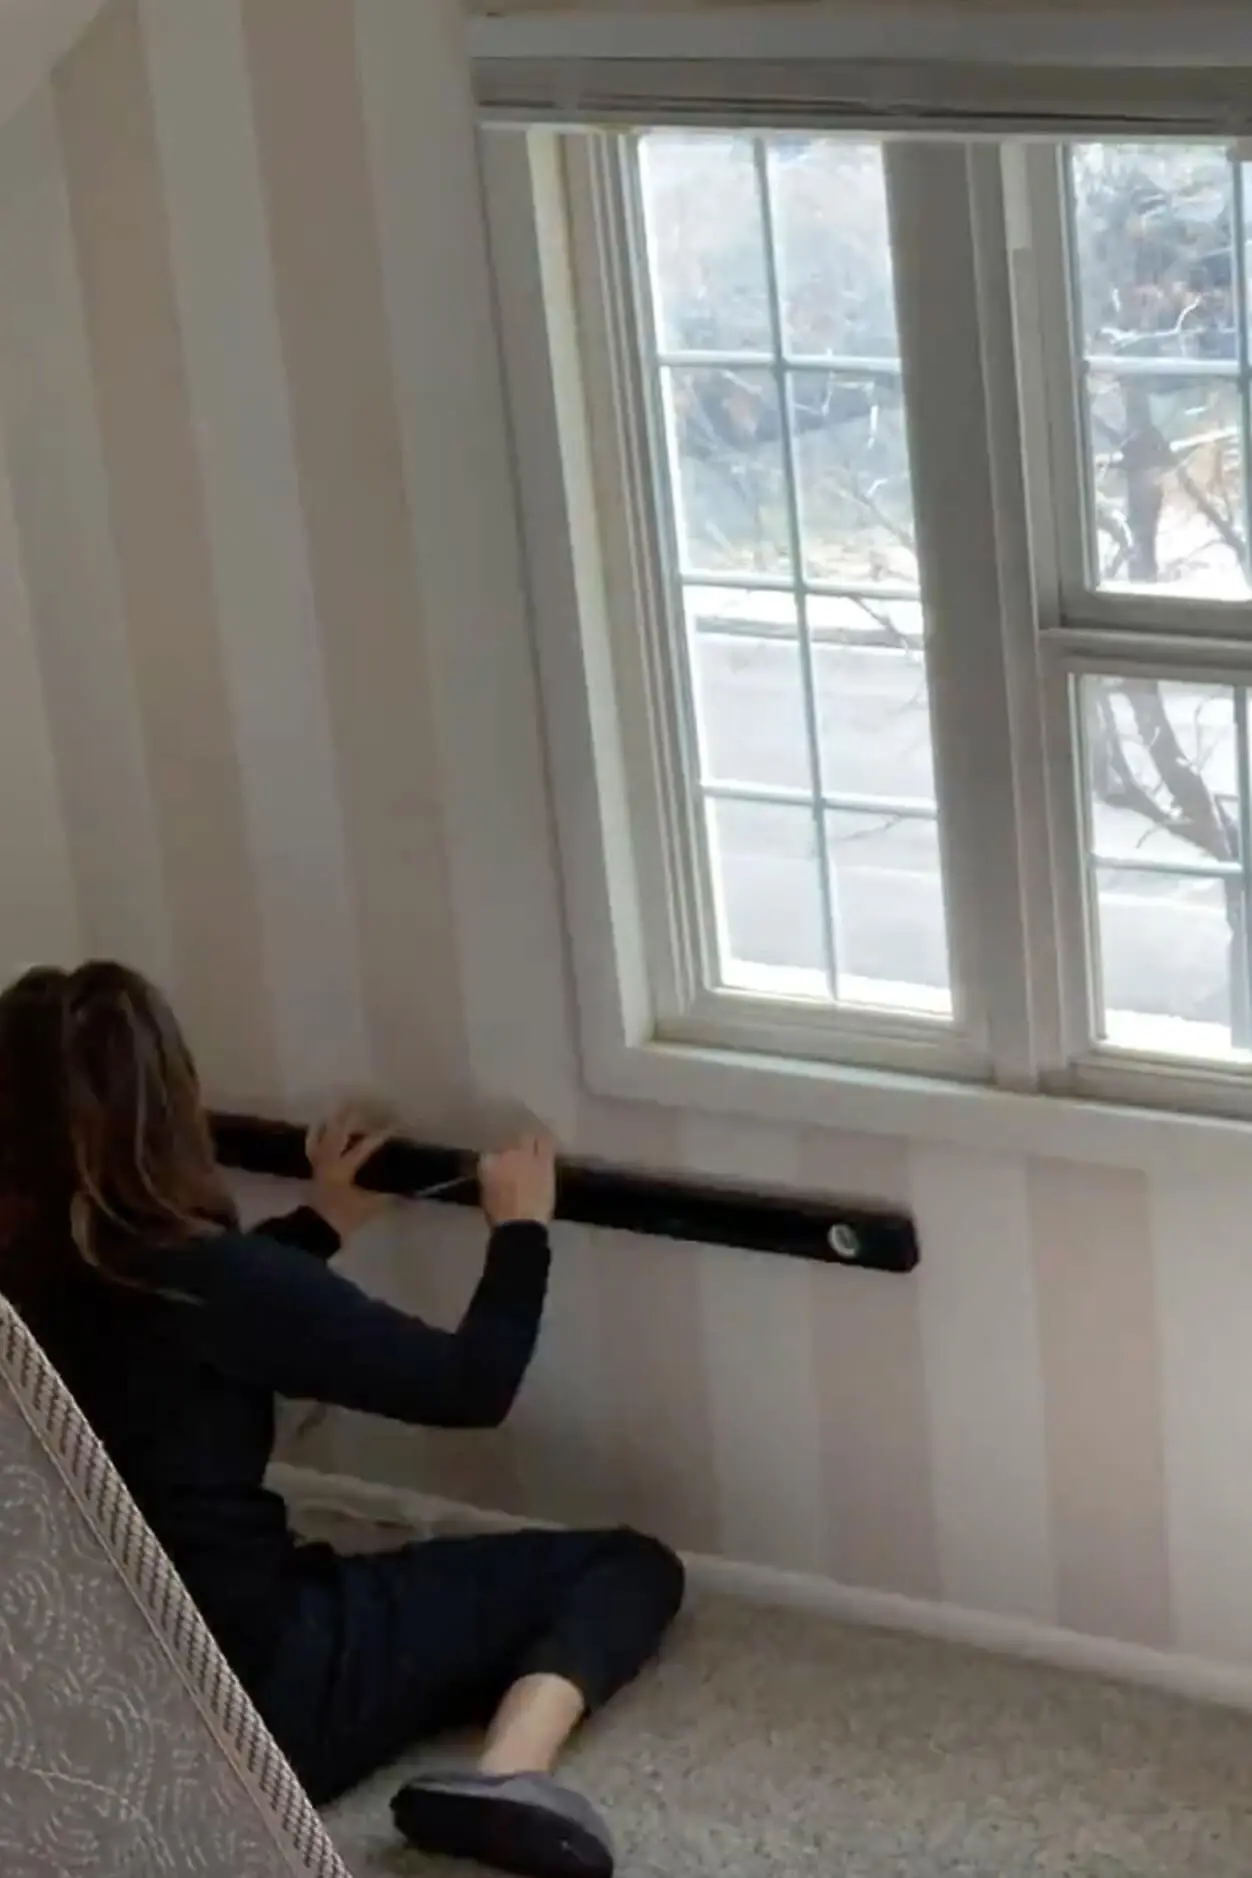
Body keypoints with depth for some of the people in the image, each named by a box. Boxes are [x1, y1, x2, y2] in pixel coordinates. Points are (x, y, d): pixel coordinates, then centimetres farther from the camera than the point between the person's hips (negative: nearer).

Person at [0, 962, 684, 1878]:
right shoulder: (208, 1280, -22)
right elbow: (472, 1384, -11)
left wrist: (321, 1223, 31)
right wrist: (521, 1228, 6)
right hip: (259, 1692, -7)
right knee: (631, 1565, 2)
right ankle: (505, 1773, -20)